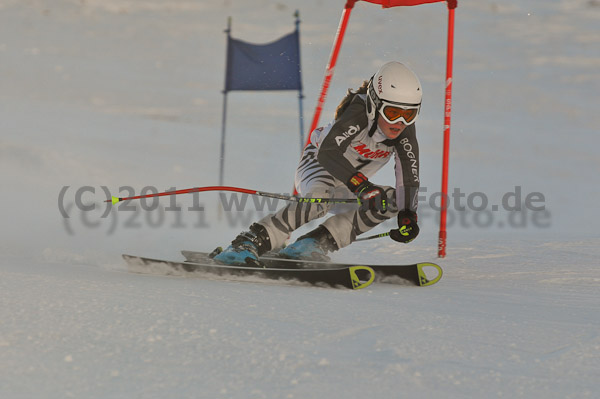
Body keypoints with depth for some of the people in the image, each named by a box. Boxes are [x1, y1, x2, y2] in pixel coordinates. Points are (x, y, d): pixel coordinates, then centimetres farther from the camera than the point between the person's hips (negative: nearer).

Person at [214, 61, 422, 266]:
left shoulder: (405, 130, -15)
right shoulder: (359, 112, -30)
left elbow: (409, 178, -14)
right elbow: (327, 151, -43)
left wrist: (407, 215, -31)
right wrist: (361, 185, -53)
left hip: (345, 190, 6)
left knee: (394, 200, -17)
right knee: (320, 197, -37)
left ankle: (314, 244, -22)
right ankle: (248, 244, -42)